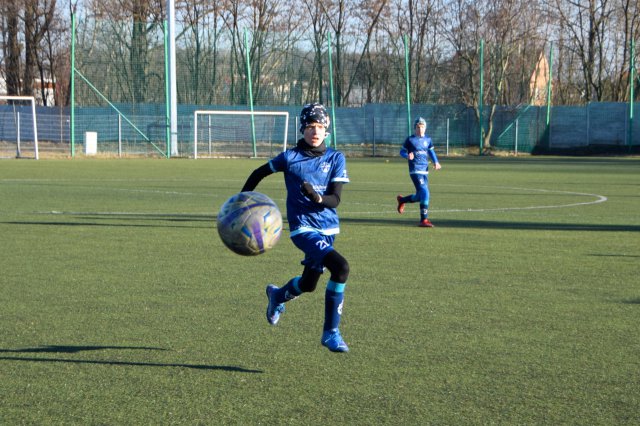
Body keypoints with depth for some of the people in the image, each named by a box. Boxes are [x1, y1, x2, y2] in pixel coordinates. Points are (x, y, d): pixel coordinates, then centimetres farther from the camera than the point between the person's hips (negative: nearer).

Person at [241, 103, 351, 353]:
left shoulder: (336, 159, 1)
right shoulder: (290, 157, -6)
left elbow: (335, 199, -6)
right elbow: (259, 174, 9)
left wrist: (317, 197, -27)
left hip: (328, 228, 5)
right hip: (302, 227, -5)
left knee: (308, 284, 16)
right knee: (341, 267, -25)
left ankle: (277, 296, 49)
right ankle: (331, 332, -12)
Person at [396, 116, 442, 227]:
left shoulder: (427, 139, 11)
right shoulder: (410, 139, -3)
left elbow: (431, 151, 23)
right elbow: (402, 151, 3)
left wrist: (436, 162, 7)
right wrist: (407, 156, -19)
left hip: (425, 171, 6)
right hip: (415, 171, -6)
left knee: (420, 196, 11)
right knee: (424, 193, -18)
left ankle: (402, 200, 39)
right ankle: (424, 220, -13)